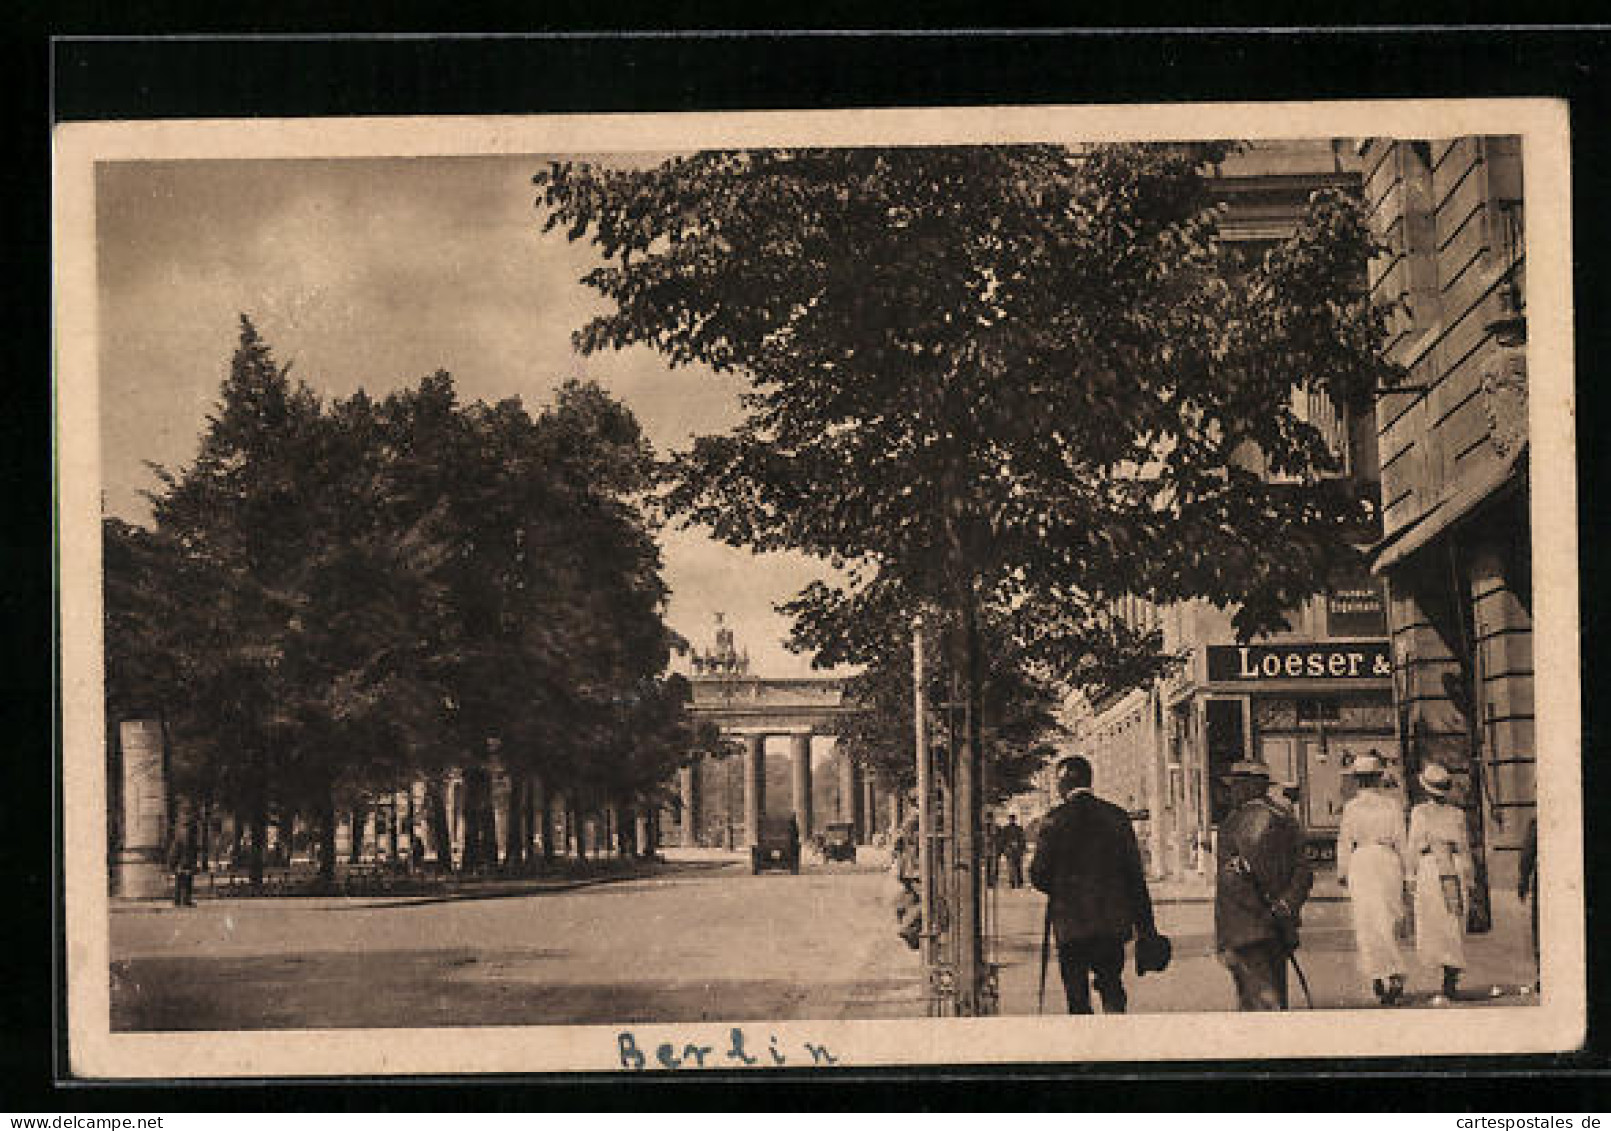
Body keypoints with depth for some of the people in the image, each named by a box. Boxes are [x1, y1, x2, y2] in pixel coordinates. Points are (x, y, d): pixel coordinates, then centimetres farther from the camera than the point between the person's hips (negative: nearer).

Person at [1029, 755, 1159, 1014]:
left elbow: (1038, 874, -6)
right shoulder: (1117, 816, 2)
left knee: (1078, 995, 7)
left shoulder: (1055, 820, -6)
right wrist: (1145, 924, 6)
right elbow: (1135, 873, 2)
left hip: (1071, 924, -2)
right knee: (1111, 984, 14)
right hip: (1113, 922, 3)